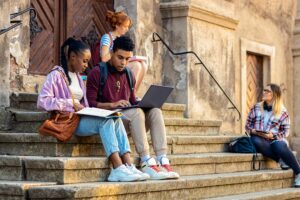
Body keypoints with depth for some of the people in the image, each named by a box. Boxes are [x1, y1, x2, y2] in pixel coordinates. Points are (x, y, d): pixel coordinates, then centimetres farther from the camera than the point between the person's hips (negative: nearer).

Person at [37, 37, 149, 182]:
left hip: (81, 118, 7)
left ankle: (128, 166, -31)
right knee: (106, 120, -29)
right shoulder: (56, 75, -1)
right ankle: (118, 169, -36)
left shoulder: (77, 77, 24)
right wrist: (71, 104, -15)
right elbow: (43, 101, -13)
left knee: (116, 119, -18)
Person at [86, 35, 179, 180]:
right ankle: (147, 164, -39)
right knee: (136, 112, -34)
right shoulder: (97, 73, -2)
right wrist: (112, 105, -22)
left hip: (129, 116, 6)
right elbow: (90, 103, -8)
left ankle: (163, 161, -34)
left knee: (155, 111, -21)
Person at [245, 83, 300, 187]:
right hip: (259, 138, 2)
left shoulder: (282, 111, 4)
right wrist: (253, 131, -9)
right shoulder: (256, 108, 11)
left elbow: (285, 132, 1)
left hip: (275, 139, -2)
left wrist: (272, 135, -16)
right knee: (256, 141, -37)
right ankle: (282, 161, -25)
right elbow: (248, 125, 14)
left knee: (279, 146, -38)